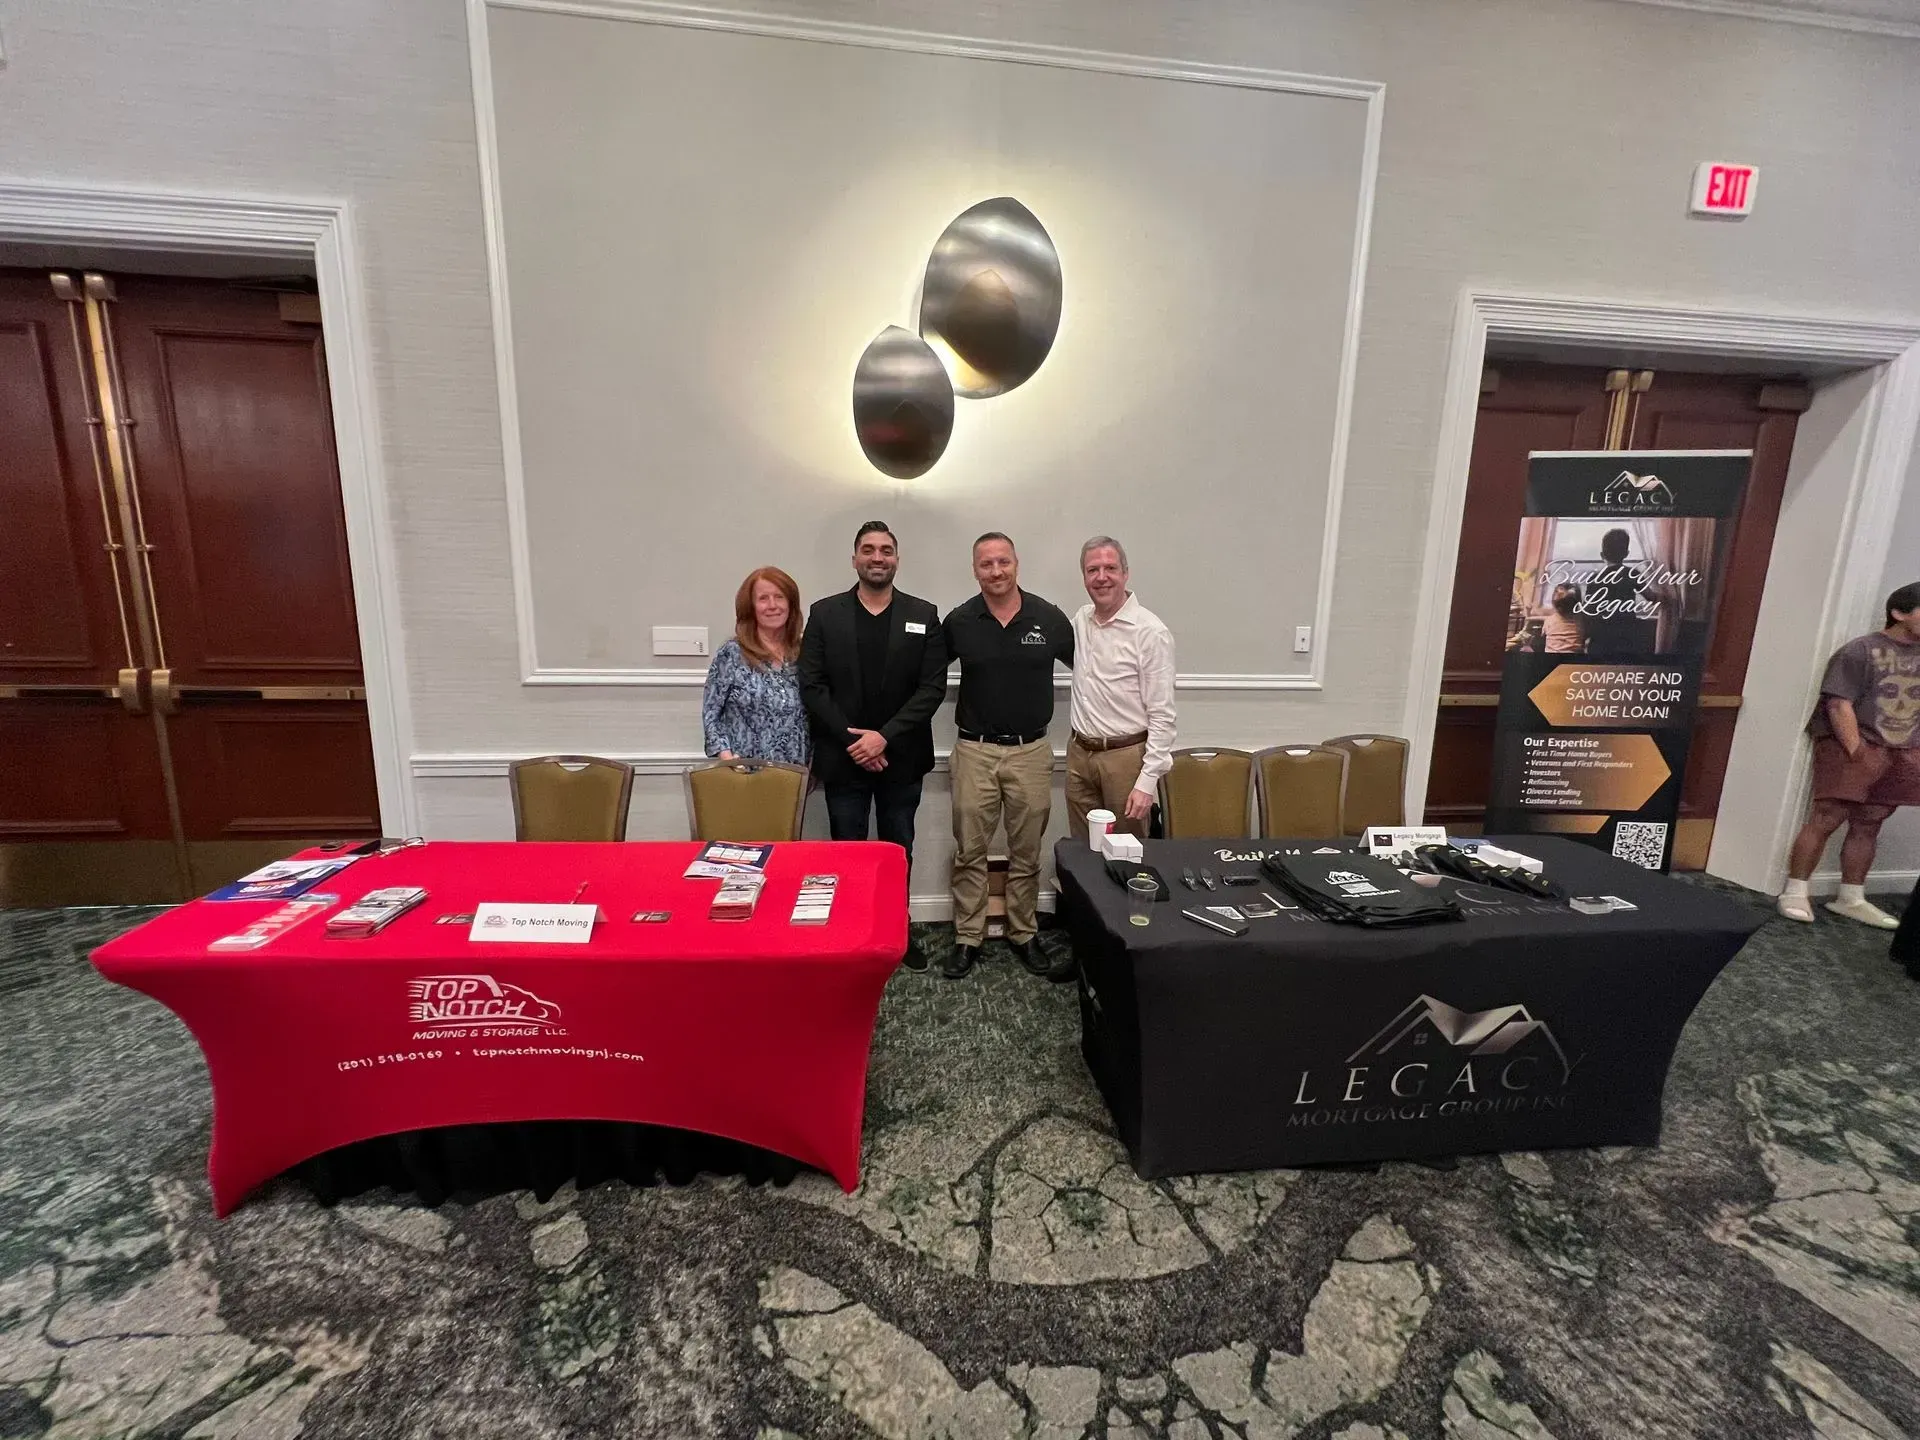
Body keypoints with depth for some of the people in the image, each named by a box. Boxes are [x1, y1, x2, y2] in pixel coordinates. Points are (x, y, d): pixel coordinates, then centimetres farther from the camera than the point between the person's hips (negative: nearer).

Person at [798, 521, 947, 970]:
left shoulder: (924, 615, 2)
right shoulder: (824, 613, 2)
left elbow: (933, 687, -6)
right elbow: (812, 686, -4)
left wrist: (884, 737, -15)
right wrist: (851, 739, -13)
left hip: (901, 758, 1)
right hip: (843, 758, 0)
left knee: (899, 852, 14)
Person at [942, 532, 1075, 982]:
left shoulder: (1049, 618, -3)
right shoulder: (958, 621, -2)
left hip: (1031, 751, 0)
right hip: (975, 751, 0)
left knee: (1026, 853, 12)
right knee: (969, 852, 7)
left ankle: (1023, 936, 28)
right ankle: (967, 939, 20)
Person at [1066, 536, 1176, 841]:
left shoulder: (1150, 631, -13)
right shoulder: (1080, 620, 6)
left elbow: (1161, 716, -14)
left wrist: (1148, 781, -16)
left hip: (1126, 757, -5)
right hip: (1079, 754, 5)